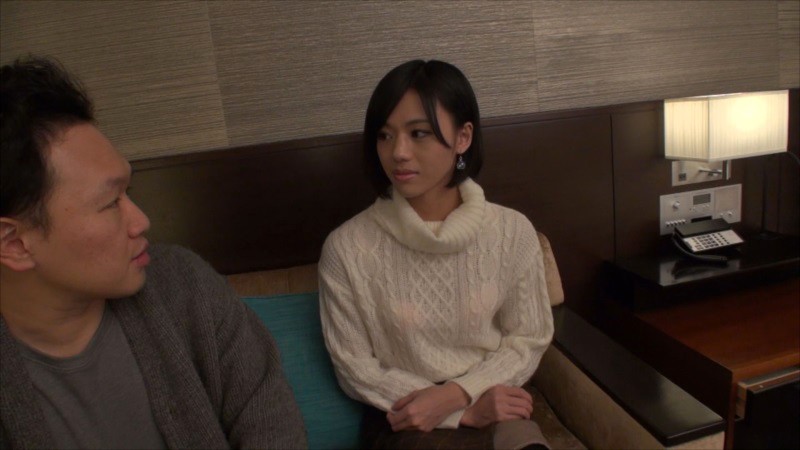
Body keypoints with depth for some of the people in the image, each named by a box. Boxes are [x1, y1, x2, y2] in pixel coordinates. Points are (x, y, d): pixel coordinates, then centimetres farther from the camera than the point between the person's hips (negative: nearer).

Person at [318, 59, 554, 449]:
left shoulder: (512, 231, -6)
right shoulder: (347, 247, -13)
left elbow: (528, 340, 1)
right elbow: (356, 368, -7)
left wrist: (455, 393, -14)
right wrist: (465, 413, -13)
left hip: (495, 406, 2)